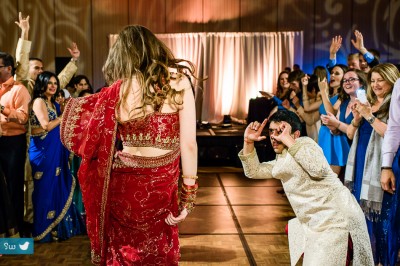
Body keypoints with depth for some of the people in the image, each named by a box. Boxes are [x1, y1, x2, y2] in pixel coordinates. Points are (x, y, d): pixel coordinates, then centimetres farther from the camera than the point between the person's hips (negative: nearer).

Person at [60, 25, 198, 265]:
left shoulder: (119, 90, -9)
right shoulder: (179, 82, -7)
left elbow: (86, 140, -2)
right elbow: (189, 143, -10)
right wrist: (189, 195, 0)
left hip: (124, 187, -1)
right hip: (163, 186, 1)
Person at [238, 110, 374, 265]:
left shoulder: (304, 143, -8)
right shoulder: (281, 161, 19)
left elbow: (318, 169, -27)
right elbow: (253, 171, 20)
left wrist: (288, 140, -22)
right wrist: (248, 142, 9)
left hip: (336, 220, -10)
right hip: (316, 225, 10)